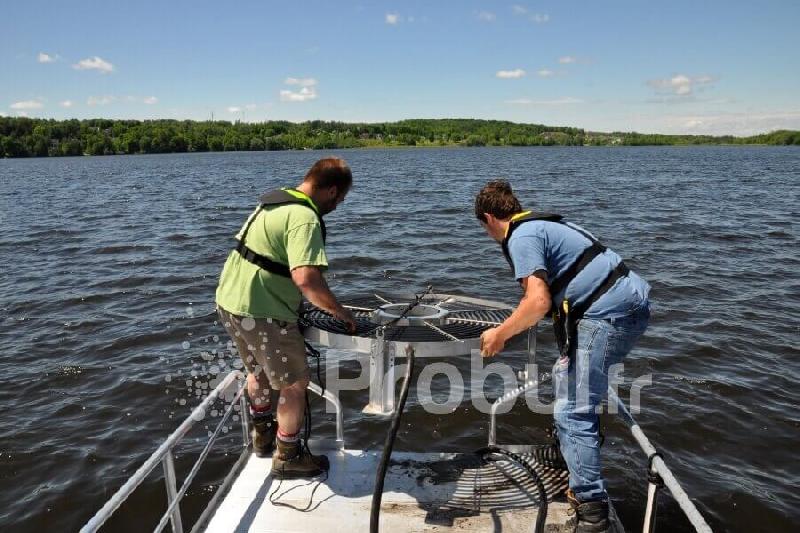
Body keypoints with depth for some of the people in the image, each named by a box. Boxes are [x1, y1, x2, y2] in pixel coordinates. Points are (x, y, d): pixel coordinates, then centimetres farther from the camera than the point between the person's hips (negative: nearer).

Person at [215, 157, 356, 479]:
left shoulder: (272, 201, 9)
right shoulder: (304, 217, -21)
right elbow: (307, 279, -33)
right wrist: (339, 311, -17)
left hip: (228, 302, 10)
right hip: (262, 315, -10)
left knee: (258, 371, 29)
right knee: (294, 384, 9)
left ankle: (262, 436, 49)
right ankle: (288, 457, 25)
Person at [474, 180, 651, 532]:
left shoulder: (521, 237, -8)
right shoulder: (544, 223, 21)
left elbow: (538, 302, -20)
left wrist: (499, 335, -6)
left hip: (609, 314, -10)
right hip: (634, 303, 10)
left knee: (573, 411, -6)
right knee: (566, 378, 27)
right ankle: (570, 454, 41)